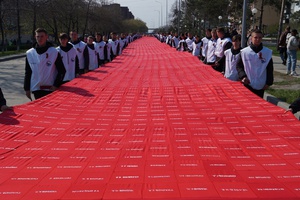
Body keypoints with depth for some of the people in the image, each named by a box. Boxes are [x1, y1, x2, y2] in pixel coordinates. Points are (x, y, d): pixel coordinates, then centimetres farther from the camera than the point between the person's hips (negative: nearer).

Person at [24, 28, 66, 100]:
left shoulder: (54, 52, -3)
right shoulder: (29, 53, 6)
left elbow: (62, 70, 0)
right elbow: (27, 72, 12)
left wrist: (56, 85, -7)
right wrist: (27, 88, 9)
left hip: (50, 89, -2)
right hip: (36, 89, 2)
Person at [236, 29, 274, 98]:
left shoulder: (267, 52, 0)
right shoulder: (244, 52, -2)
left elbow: (270, 69, 5)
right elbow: (239, 66, 4)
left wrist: (268, 82, 1)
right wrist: (243, 76, -12)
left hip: (261, 85, 1)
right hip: (247, 84, -1)